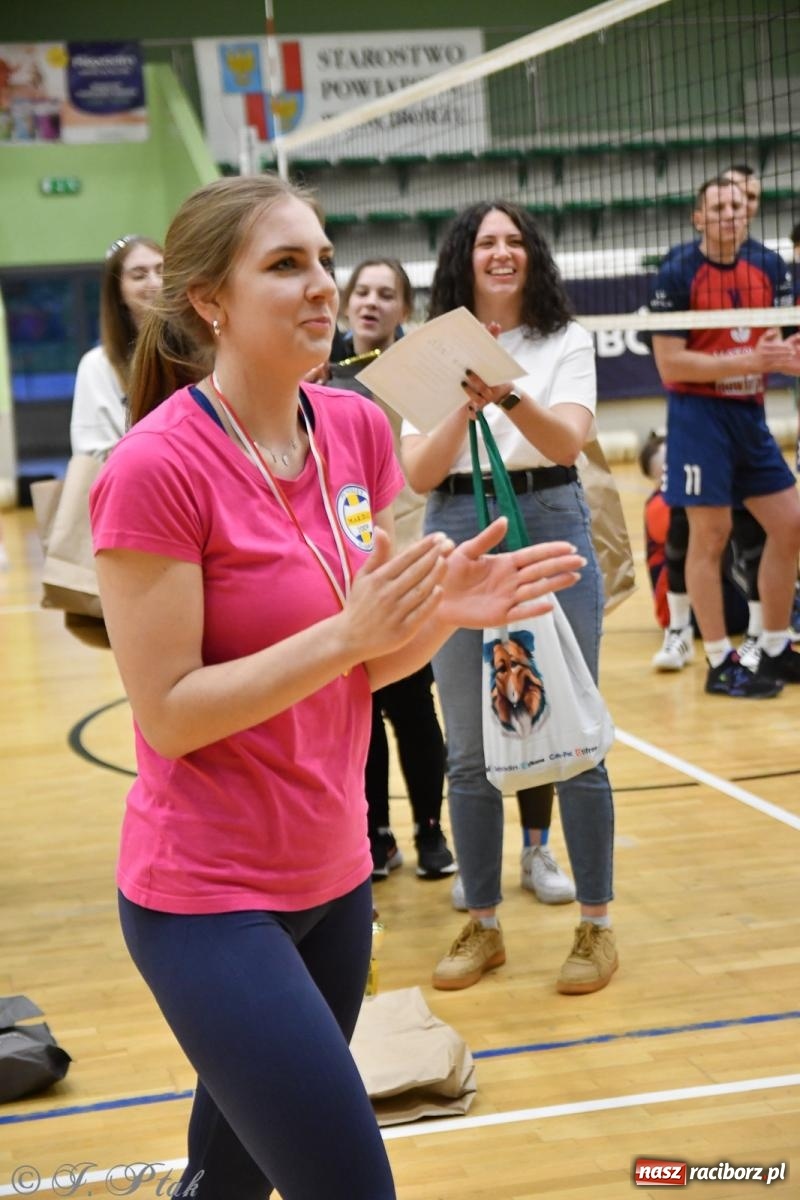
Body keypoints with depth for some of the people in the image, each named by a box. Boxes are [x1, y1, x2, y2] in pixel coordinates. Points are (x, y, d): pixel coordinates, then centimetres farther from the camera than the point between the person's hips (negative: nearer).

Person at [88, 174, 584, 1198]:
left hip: (331, 877, 7)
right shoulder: (158, 467, -19)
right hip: (207, 900, -7)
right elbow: (168, 713, -18)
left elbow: (369, 666, 7)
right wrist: (350, 629, -26)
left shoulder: (358, 431, 1)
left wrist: (443, 610, -13)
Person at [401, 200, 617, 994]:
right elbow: (417, 475, -4)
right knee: (469, 751, 7)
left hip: (551, 530, -1)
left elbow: (568, 442, -13)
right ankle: (481, 925, 20)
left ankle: (596, 924, 13)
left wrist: (509, 396, -32)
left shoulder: (566, 341, 3)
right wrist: (466, 405, -21)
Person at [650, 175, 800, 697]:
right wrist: (750, 361, -21)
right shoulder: (678, 272, -11)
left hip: (750, 413, 6)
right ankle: (721, 664, 6)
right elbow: (670, 362, -15)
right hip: (699, 413, -6)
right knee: (710, 535, -4)